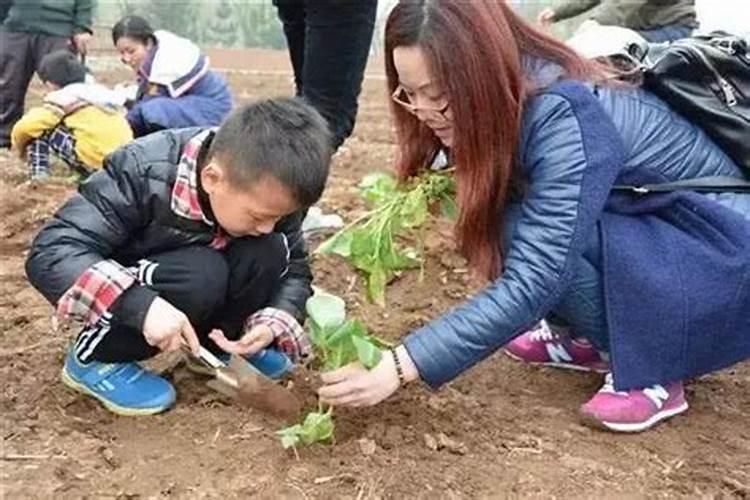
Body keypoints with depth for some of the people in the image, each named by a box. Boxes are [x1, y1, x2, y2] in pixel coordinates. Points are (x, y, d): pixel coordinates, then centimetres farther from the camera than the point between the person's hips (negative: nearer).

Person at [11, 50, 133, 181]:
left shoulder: (62, 98, 6)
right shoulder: (104, 93, 25)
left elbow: (23, 128, 2)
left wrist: (23, 149, 24)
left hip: (97, 164, -7)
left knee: (40, 130, 11)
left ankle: (38, 176, 6)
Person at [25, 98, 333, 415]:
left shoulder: (267, 193, -19)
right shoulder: (144, 176, -34)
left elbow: (294, 266, -8)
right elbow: (50, 254, -38)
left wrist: (273, 323, -28)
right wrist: (141, 305, -50)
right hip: (129, 290, -4)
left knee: (270, 253, -23)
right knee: (199, 276, -35)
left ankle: (216, 345, 0)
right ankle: (93, 360, -12)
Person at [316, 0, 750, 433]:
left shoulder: (565, 120, -29)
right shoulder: (510, 101, -5)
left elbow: (531, 283, -33)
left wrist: (398, 368, -33)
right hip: (649, 233, 8)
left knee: (527, 230, -26)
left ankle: (652, 372, -10)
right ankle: (592, 340, 6)